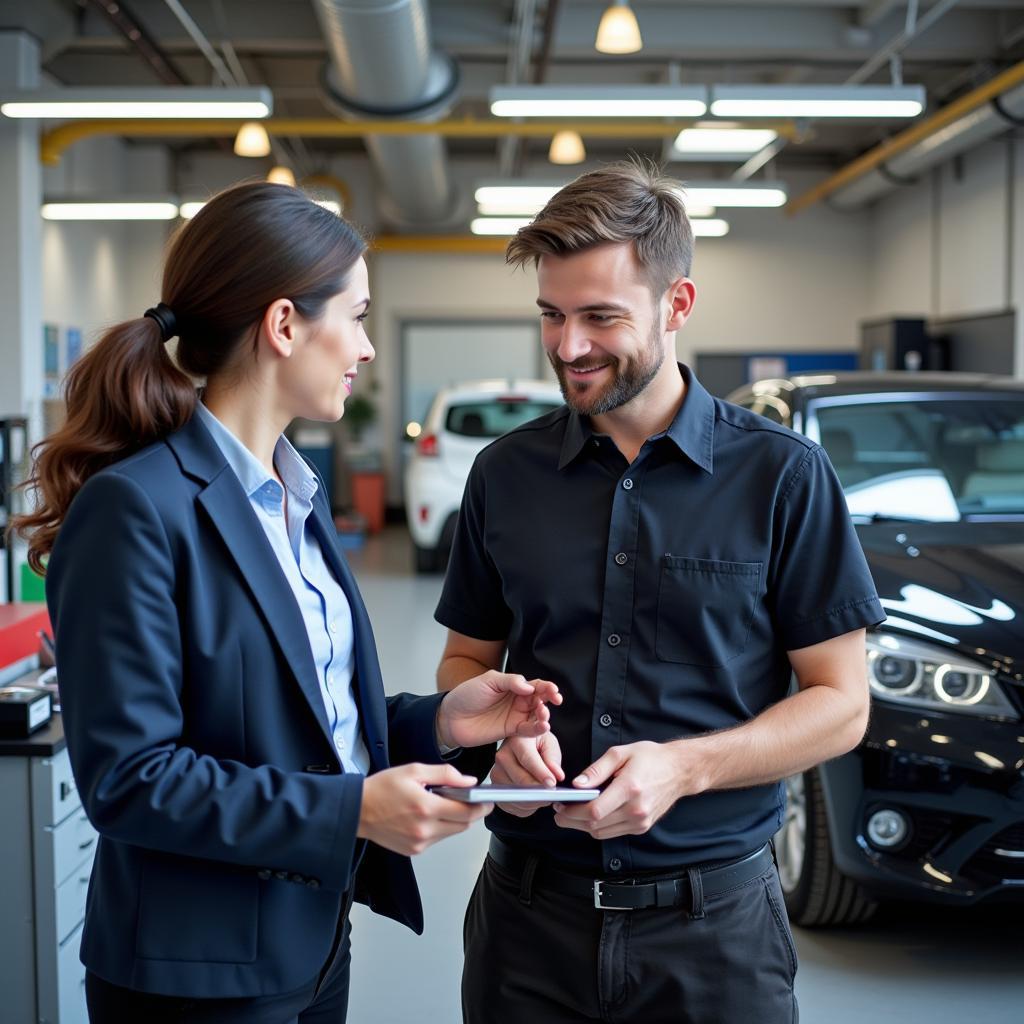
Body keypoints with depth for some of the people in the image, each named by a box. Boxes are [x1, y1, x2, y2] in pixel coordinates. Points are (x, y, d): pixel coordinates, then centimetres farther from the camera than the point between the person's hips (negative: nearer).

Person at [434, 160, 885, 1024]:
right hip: (530, 908, 3)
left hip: (714, 912, -2)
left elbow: (841, 703, -4)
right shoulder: (505, 473, 3)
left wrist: (684, 767, -19)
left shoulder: (782, 474, -6)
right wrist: (503, 727, -10)